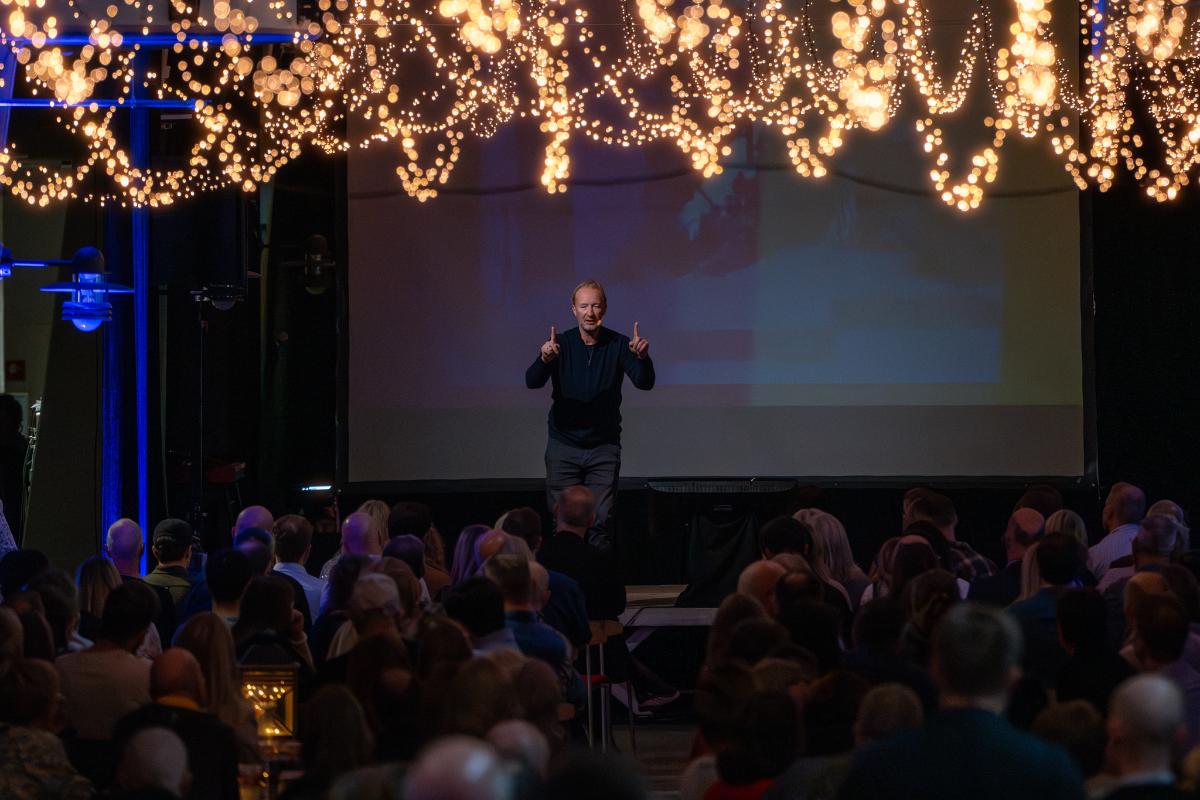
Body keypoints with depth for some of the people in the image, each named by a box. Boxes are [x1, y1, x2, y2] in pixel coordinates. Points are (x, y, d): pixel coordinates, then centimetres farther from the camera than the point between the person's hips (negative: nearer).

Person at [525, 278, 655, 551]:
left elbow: (644, 383, -15)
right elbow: (532, 382, -18)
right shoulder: (560, 344, -5)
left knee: (601, 522, -5)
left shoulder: (618, 344, -4)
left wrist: (642, 357, -37)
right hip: (563, 444, 0)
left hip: (604, 446, 0)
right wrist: (544, 359, -40)